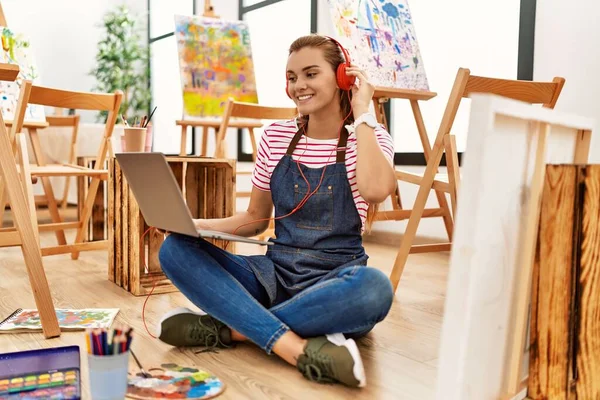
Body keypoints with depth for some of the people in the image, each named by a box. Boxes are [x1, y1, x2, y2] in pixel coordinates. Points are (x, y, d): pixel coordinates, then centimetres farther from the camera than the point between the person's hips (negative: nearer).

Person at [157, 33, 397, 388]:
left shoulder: (368, 137, -3)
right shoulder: (276, 137, 6)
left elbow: (376, 190, -27)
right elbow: (255, 219, 13)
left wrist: (361, 113, -17)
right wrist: (194, 224, -4)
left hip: (335, 284, -3)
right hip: (275, 275, 4)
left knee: (374, 287, -38)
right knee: (175, 248, -17)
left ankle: (227, 328, -24)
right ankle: (299, 349, -32)